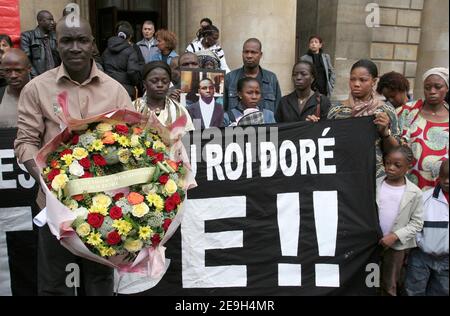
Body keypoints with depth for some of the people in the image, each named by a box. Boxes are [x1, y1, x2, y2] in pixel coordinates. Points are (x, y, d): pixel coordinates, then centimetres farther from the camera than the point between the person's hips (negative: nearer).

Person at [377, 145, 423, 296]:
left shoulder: (415, 193, -9)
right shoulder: (375, 184, -6)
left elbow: (417, 223, -6)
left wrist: (395, 236, -16)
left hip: (396, 245, -1)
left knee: (389, 285, 16)